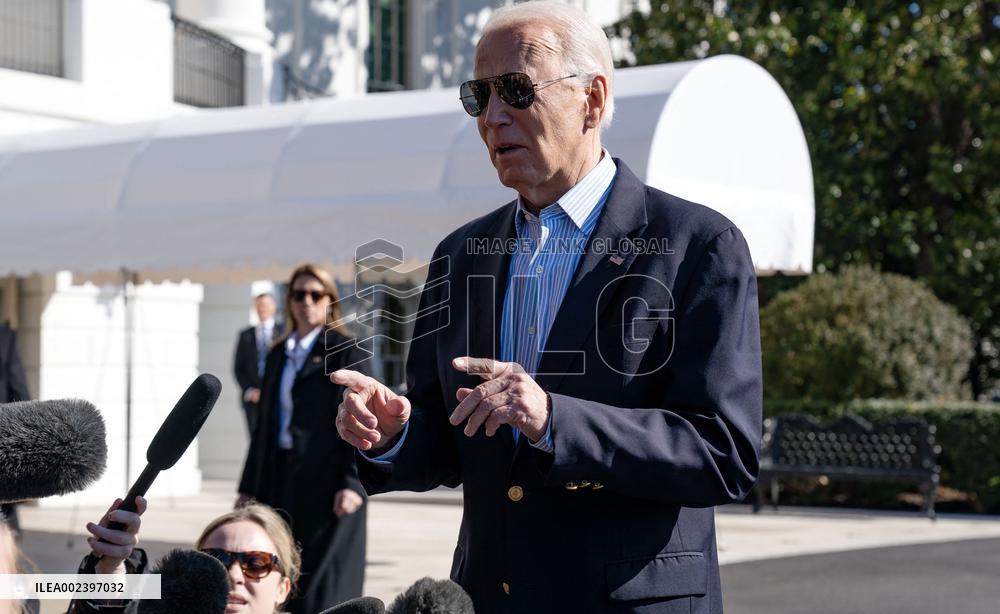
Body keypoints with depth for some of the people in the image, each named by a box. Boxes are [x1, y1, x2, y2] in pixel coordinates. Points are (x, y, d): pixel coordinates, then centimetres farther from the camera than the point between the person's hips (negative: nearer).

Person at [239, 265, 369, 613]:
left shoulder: (347, 352, -2)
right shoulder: (278, 355, 16)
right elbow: (266, 423, 18)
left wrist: (353, 483, -17)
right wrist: (249, 487, 15)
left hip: (326, 479, -6)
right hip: (281, 477, 6)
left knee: (324, 581, -5)